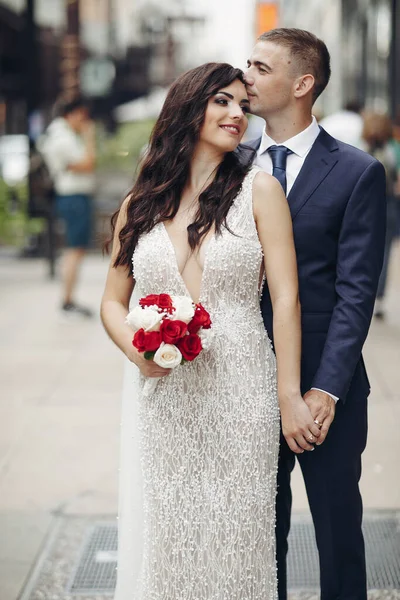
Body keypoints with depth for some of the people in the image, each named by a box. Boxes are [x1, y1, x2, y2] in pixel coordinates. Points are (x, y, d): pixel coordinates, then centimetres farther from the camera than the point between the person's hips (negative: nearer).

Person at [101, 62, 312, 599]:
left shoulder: (259, 189, 0)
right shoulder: (139, 206, 8)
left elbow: (286, 296, -4)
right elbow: (114, 301, 12)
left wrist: (289, 394, -10)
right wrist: (137, 349, -9)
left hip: (239, 394, -2)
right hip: (160, 398, 2)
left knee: (232, 536, 5)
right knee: (163, 533, 7)